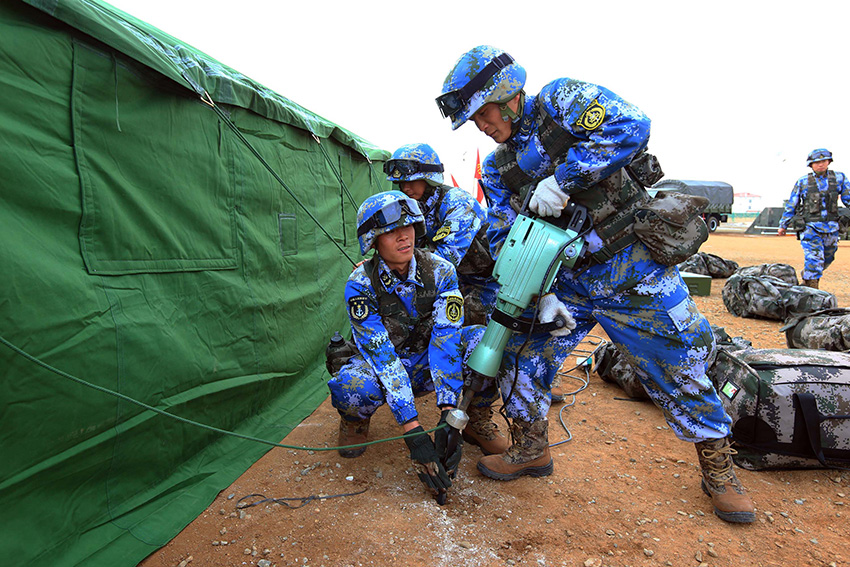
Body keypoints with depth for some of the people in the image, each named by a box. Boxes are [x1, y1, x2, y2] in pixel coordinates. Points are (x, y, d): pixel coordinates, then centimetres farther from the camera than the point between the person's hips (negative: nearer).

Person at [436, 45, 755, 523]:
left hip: (634, 267, -4)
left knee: (678, 364, 4)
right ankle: (531, 449, 22)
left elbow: (631, 125, -25)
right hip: (569, 280, 5)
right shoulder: (499, 168, 7)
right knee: (521, 352, 0)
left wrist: (562, 180, -27)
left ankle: (718, 467, 28)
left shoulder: (562, 100, -7)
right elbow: (507, 241, 2)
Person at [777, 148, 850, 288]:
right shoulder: (803, 182, 2)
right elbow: (791, 205, 7)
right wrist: (783, 225, 8)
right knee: (814, 259, -15)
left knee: (826, 260, 15)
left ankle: (807, 281, 36)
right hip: (810, 227, -4)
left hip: (831, 227, 4)